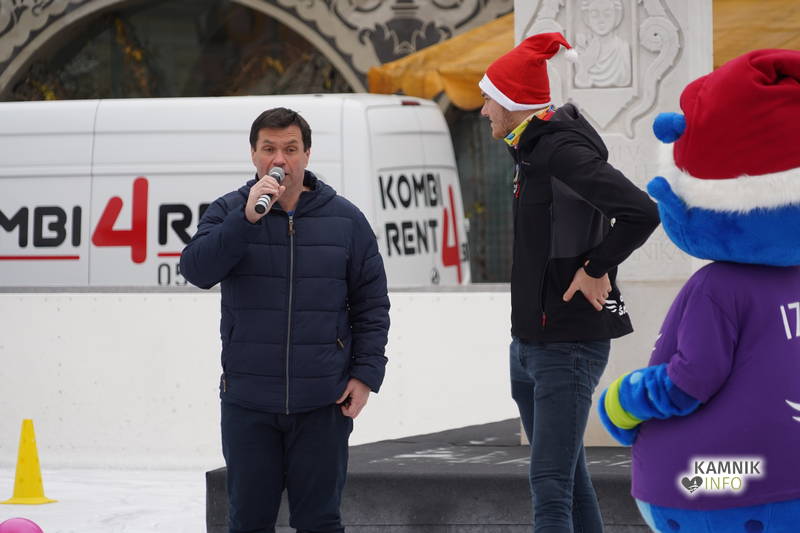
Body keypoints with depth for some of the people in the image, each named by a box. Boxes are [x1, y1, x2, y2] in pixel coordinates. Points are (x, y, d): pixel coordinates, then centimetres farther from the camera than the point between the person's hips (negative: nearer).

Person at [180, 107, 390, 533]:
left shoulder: (345, 219, 5)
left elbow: (372, 306, 7)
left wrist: (365, 374, -2)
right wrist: (247, 218, -23)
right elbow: (197, 270, -14)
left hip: (323, 404, 0)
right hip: (248, 402, 0)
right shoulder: (228, 212, 3)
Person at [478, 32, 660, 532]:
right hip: (530, 341, 10)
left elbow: (642, 212, -28)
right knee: (569, 479, 16)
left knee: (551, 489, -14)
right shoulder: (534, 150, 13)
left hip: (569, 344, -10)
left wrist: (596, 268, -16)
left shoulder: (561, 150, -18)